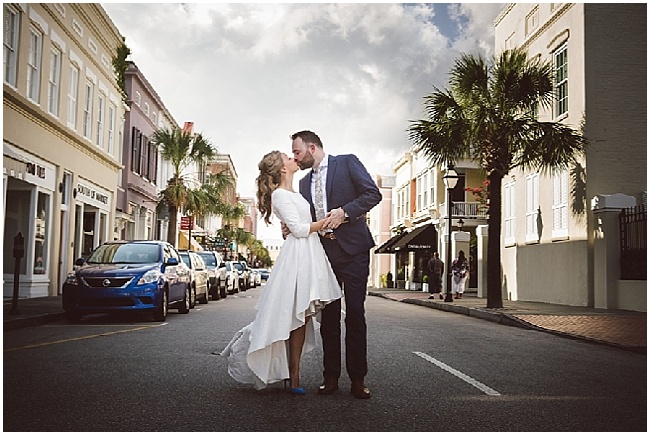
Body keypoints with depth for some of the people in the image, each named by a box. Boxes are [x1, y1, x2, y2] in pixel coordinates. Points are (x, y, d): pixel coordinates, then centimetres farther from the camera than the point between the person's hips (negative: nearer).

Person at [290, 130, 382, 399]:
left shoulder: (347, 162, 2)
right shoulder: (304, 183, 19)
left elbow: (373, 194, -7)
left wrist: (344, 211, -17)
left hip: (352, 251, -5)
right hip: (322, 253, 5)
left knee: (355, 314, -3)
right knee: (328, 316, 6)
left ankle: (358, 379, 4)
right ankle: (331, 377, 13)